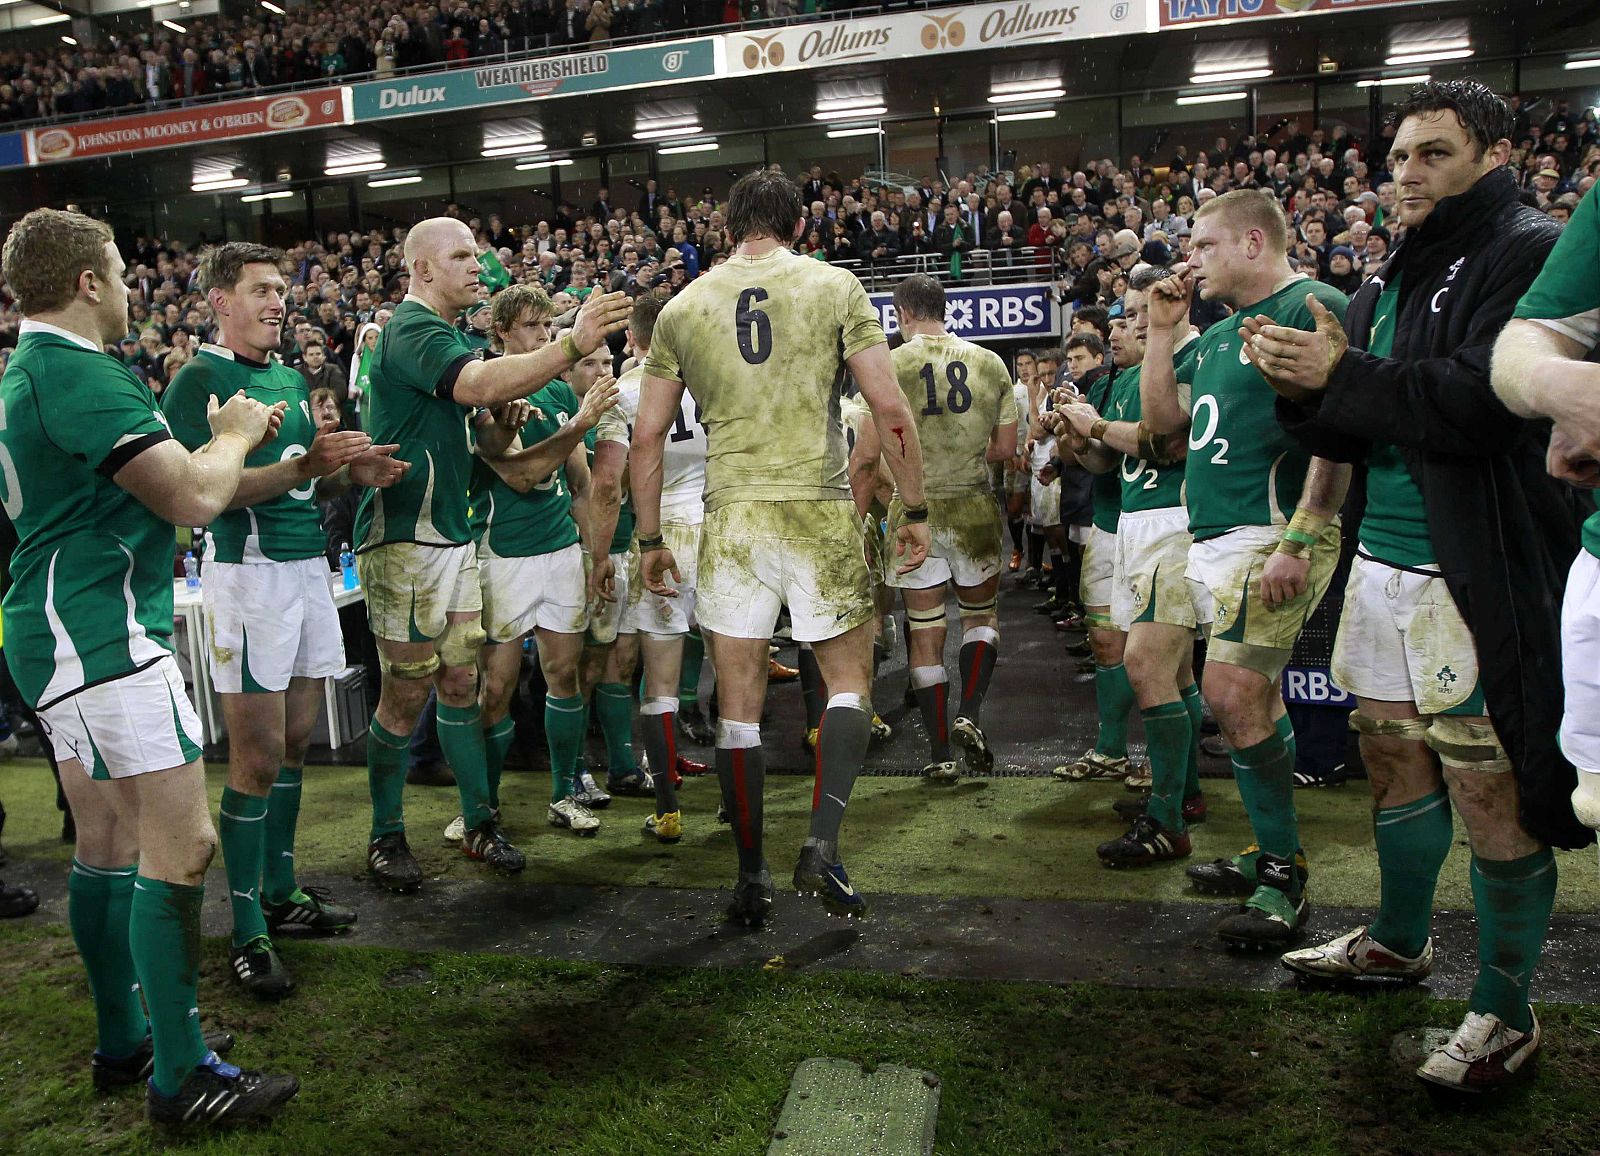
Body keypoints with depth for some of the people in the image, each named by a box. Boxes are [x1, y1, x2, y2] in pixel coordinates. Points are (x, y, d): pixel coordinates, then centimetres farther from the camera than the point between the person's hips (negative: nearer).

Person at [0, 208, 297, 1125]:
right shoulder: (81, 373, -16)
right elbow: (194, 499, -19)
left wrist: (225, 439, 17)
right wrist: (235, 433, -1)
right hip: (101, 635, -11)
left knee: (108, 841, 16)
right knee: (181, 842, -9)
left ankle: (125, 1039, 27)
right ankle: (181, 1076, -2)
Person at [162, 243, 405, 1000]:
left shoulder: (292, 378, 17)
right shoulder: (197, 382, -7)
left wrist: (354, 471, 4)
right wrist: (300, 466, -24)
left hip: (307, 563, 7)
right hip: (248, 572, -7)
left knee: (294, 742, 12)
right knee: (257, 755, -4)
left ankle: (281, 892, 25)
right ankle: (247, 932, 6)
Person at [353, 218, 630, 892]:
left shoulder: (444, 334, 17)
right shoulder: (411, 331, -14)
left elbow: (477, 410, 23)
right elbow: (481, 384, -32)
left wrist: (502, 419, 0)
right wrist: (574, 345, -39)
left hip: (453, 534, 9)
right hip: (405, 539, -9)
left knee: (461, 683, 11)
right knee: (407, 692, -1)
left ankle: (478, 823, 20)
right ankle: (386, 836, 15)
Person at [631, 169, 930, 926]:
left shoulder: (683, 308, 9)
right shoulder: (833, 286, 2)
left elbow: (647, 437, 9)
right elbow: (890, 412, -3)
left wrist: (649, 538, 17)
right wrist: (915, 510, 6)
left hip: (730, 516, 2)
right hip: (819, 510, -2)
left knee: (739, 703, 9)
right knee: (848, 678, 14)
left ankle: (751, 879, 17)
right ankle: (822, 843, 0)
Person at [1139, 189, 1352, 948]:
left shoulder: (1311, 308, -9)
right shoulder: (1218, 334, 20)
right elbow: (1160, 417, 18)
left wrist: (1298, 540, -23)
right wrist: (1162, 330, 12)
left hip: (1271, 535, -9)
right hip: (1214, 537, 9)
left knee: (1233, 697, -14)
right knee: (1255, 700, 15)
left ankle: (1282, 878, -1)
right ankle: (1273, 855, 27)